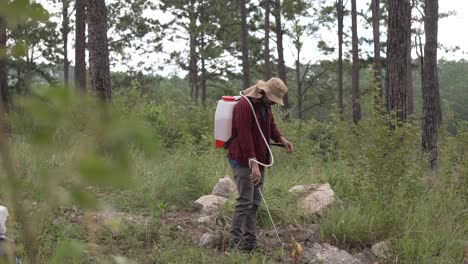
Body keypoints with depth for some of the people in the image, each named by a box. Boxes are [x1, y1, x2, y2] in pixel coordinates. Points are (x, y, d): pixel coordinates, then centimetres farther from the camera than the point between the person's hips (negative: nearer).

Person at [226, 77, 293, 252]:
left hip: (258, 160, 9)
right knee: (244, 202, -11)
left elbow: (271, 126, 25)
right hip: (243, 161, -9)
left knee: (254, 202, 10)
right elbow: (245, 138, -27)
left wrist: (282, 140, 5)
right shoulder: (244, 106, -19)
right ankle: (234, 243, -8)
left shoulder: (265, 105, 10)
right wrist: (254, 164, -33)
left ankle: (250, 241, 15)